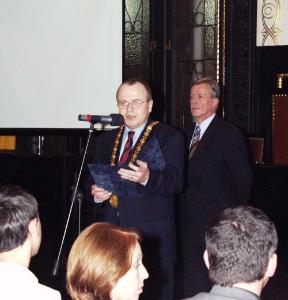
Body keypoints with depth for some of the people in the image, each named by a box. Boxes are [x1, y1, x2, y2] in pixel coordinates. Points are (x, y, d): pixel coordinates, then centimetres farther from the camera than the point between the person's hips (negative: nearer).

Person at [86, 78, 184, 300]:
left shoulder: (169, 137, 0)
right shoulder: (106, 140, 17)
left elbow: (174, 181, -12)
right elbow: (93, 180, 20)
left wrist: (147, 178, -32)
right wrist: (95, 193, -3)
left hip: (153, 239, -4)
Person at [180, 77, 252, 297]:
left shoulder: (229, 134, -9)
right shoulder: (189, 133, 13)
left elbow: (242, 180, -8)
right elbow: (187, 177, 13)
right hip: (191, 225, 7)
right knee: (192, 283, 13)